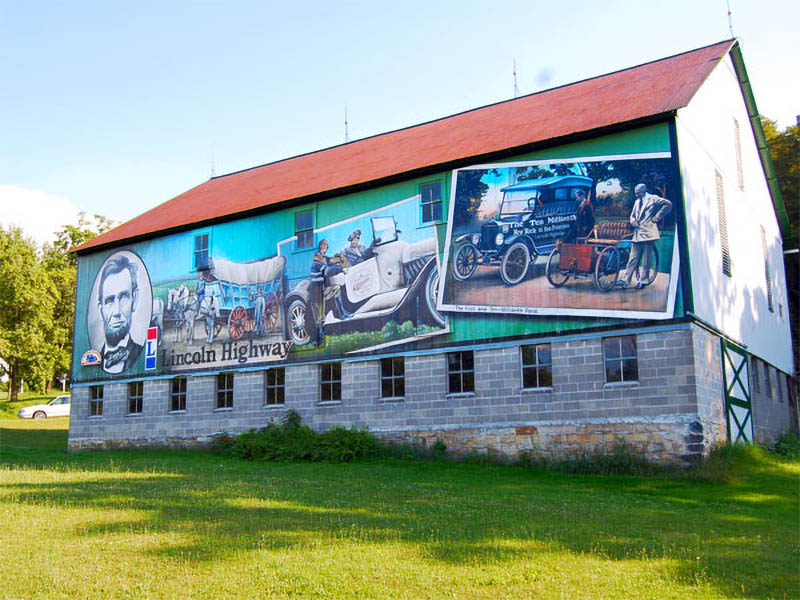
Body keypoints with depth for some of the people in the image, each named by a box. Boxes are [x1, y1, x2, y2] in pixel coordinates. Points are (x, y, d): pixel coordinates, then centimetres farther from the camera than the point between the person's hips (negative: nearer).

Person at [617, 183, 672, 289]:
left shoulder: (653, 199, 1)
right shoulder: (637, 202, 20)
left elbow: (668, 204, -4)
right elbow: (632, 215, 25)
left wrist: (658, 216, -9)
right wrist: (633, 221, 2)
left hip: (648, 232, -5)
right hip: (637, 233, 6)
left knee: (646, 259, 0)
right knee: (633, 258, 2)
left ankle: (643, 280, 6)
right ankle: (626, 280, 0)